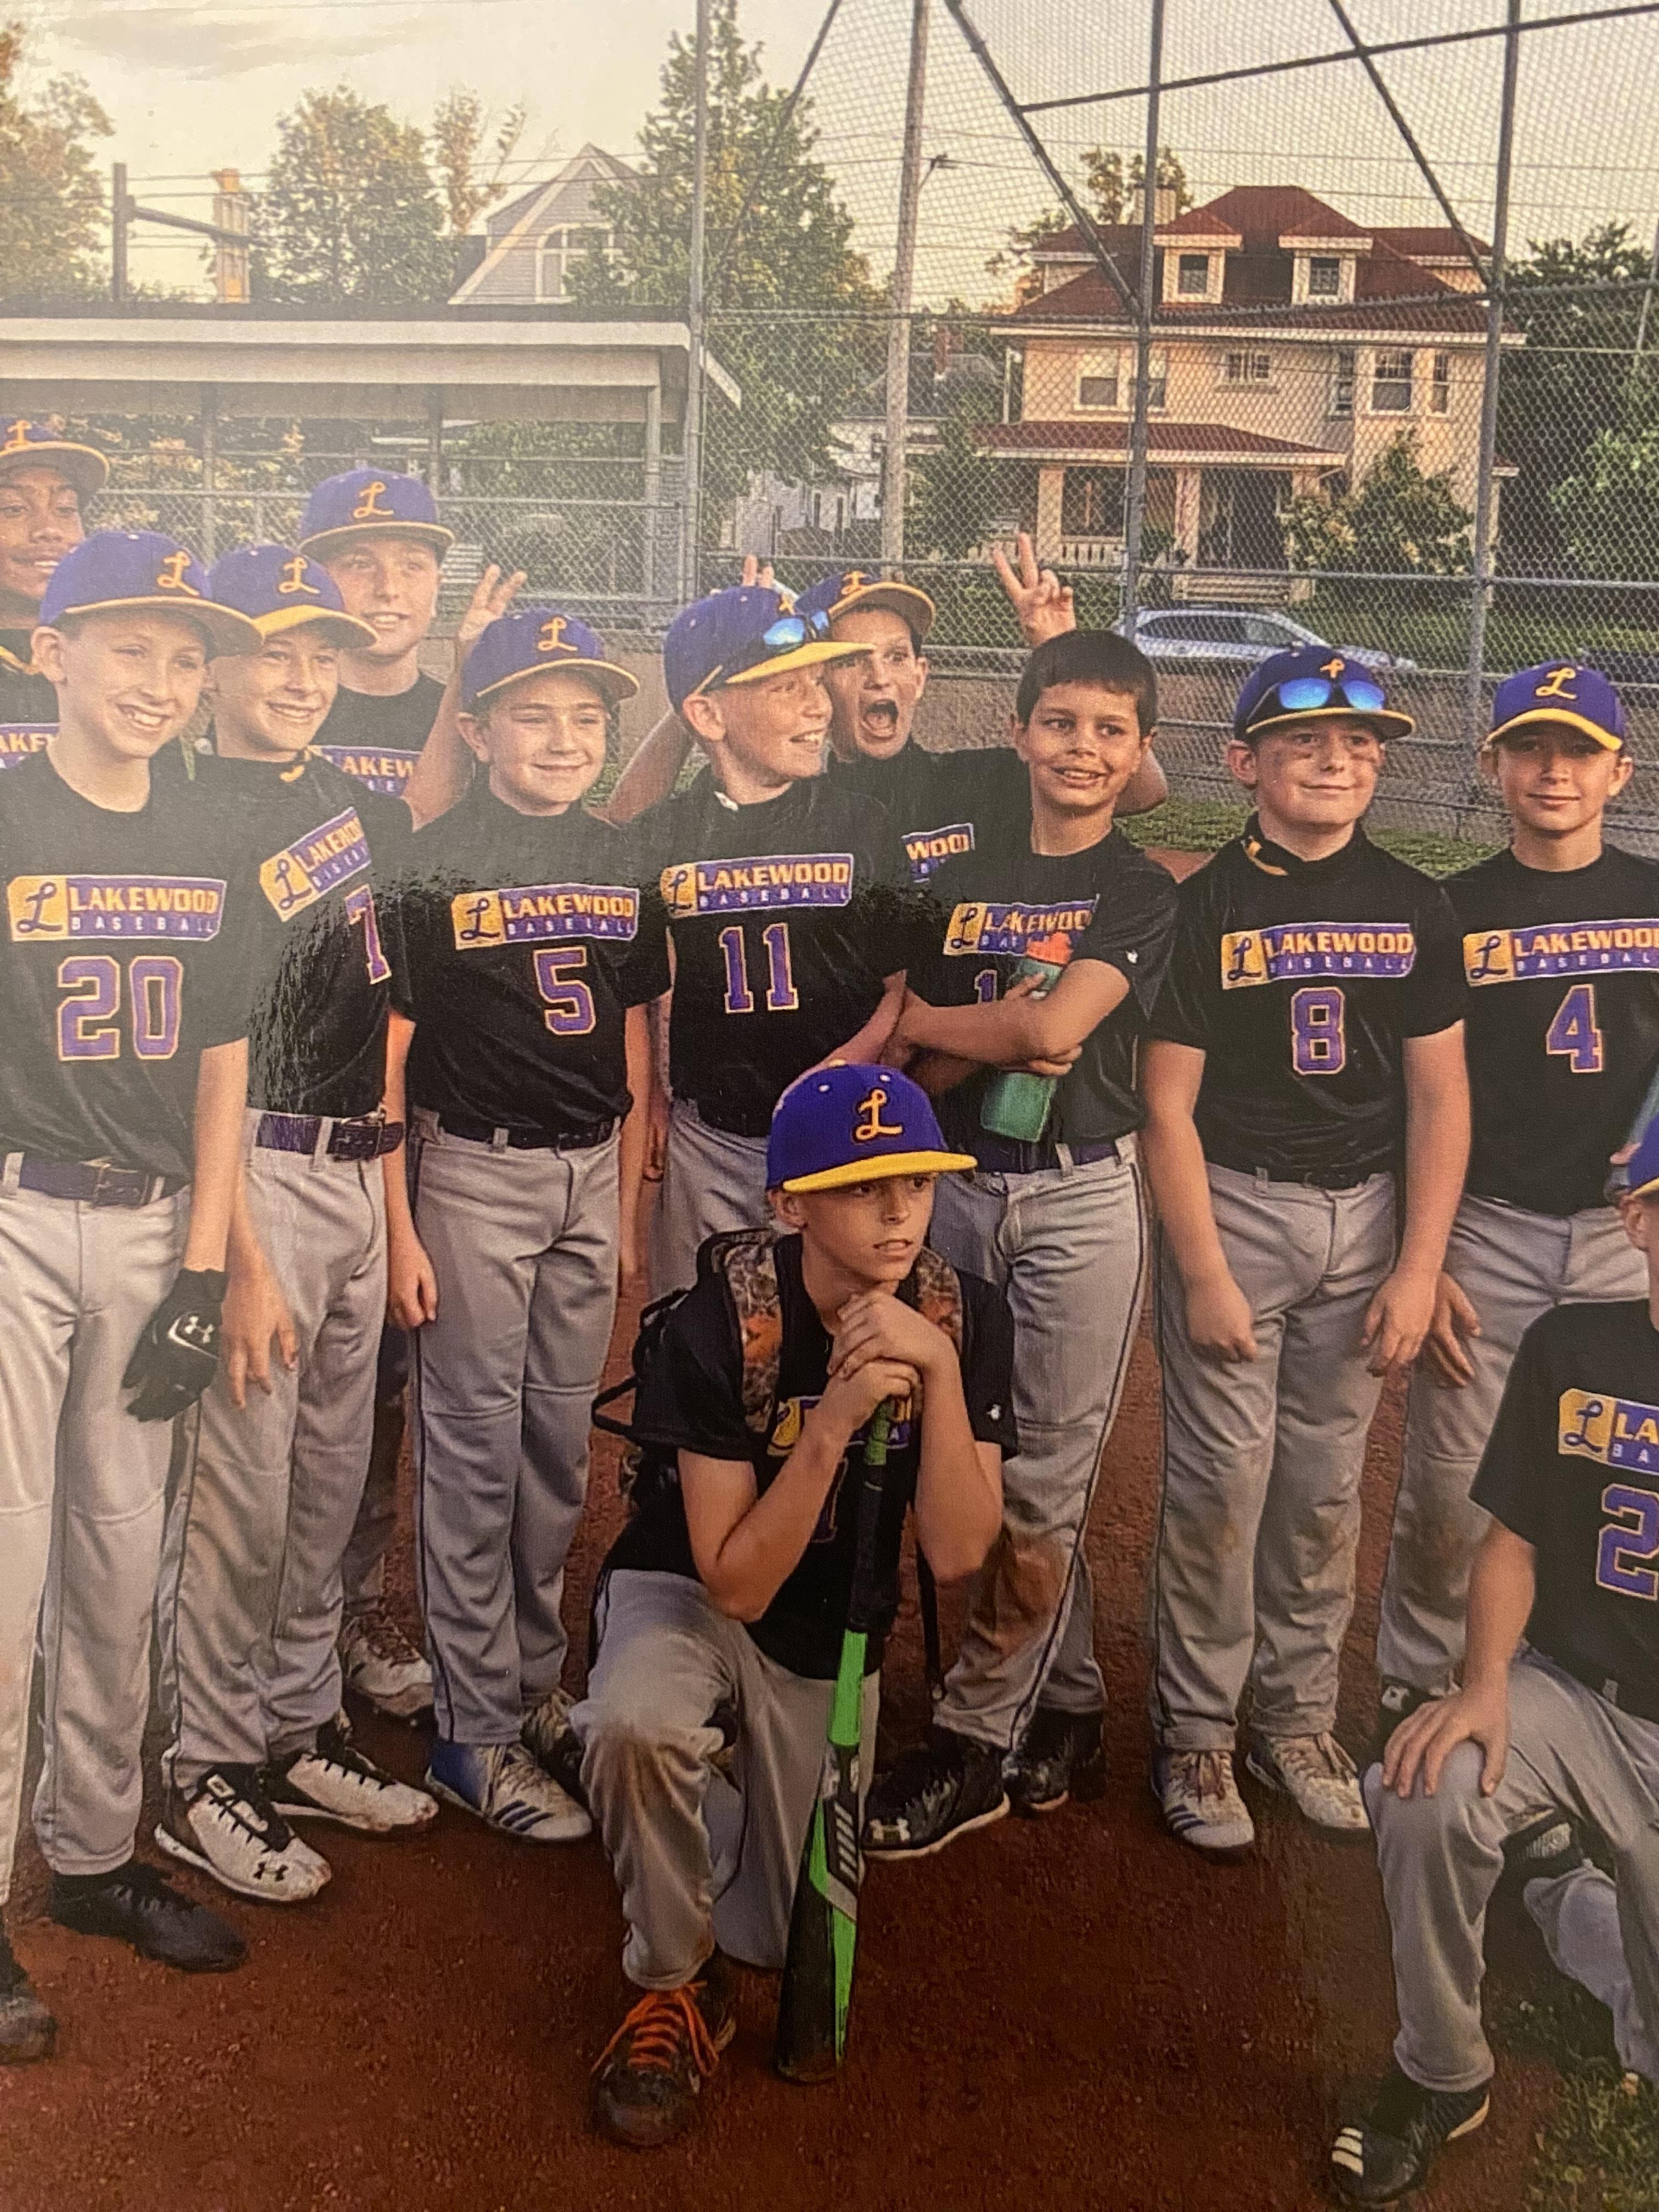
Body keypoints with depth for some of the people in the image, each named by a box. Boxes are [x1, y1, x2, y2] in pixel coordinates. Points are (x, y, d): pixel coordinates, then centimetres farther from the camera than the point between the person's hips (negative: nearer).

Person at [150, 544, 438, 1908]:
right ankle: (204, 1777, 14)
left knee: (329, 1480, 15)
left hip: (362, 1168, 7)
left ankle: (301, 1732, 30)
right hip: (257, 1170, -7)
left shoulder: (359, 795, 10)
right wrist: (242, 1255, -17)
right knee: (242, 1490, -1)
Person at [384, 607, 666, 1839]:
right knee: (474, 1450, 1)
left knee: (561, 1447, 13)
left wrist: (629, 1209, 10)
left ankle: (536, 1682, 28)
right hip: (474, 1172, -5)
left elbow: (634, 1046, 12)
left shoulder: (621, 862, 8)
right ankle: (477, 1732, 11)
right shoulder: (433, 861, -7)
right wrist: (400, 1229, -11)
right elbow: (386, 1053, -8)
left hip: (593, 1171, 5)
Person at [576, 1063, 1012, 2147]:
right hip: (687, 1594, -3)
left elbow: (957, 1554, -25)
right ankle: (676, 1985, -10)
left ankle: (735, 1768, 39)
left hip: (832, 1639, 3)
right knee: (634, 1726, -38)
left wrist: (937, 1372, -36)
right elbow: (733, 1583, -27)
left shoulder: (964, 1319, -18)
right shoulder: (722, 1324, -27)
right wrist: (832, 1423, -39)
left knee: (784, 1937, 9)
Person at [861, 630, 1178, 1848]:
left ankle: (974, 1745, 13)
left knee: (1041, 1487, 1)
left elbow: (1058, 1027, -17)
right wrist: (1000, 1038, -13)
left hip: (1083, 1197, -4)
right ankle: (1069, 1712, 26)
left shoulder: (1145, 893, -1)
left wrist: (917, 1017, -3)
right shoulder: (961, 881, 10)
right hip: (961, 1187, 4)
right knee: (979, 1472, 8)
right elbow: (927, 1074, 7)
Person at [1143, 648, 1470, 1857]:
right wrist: (1202, 1273, -10)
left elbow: (1439, 1095, 4)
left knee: (1327, 1488, 10)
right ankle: (1197, 1732, 14)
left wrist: (1418, 1268, -2)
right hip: (1234, 1207, -3)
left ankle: (1300, 1719, 26)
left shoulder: (1416, 907, 4)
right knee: (1222, 1483, -1)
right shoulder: (1205, 905, -5)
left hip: (1367, 1214, 3)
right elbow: (1171, 1105, -6)